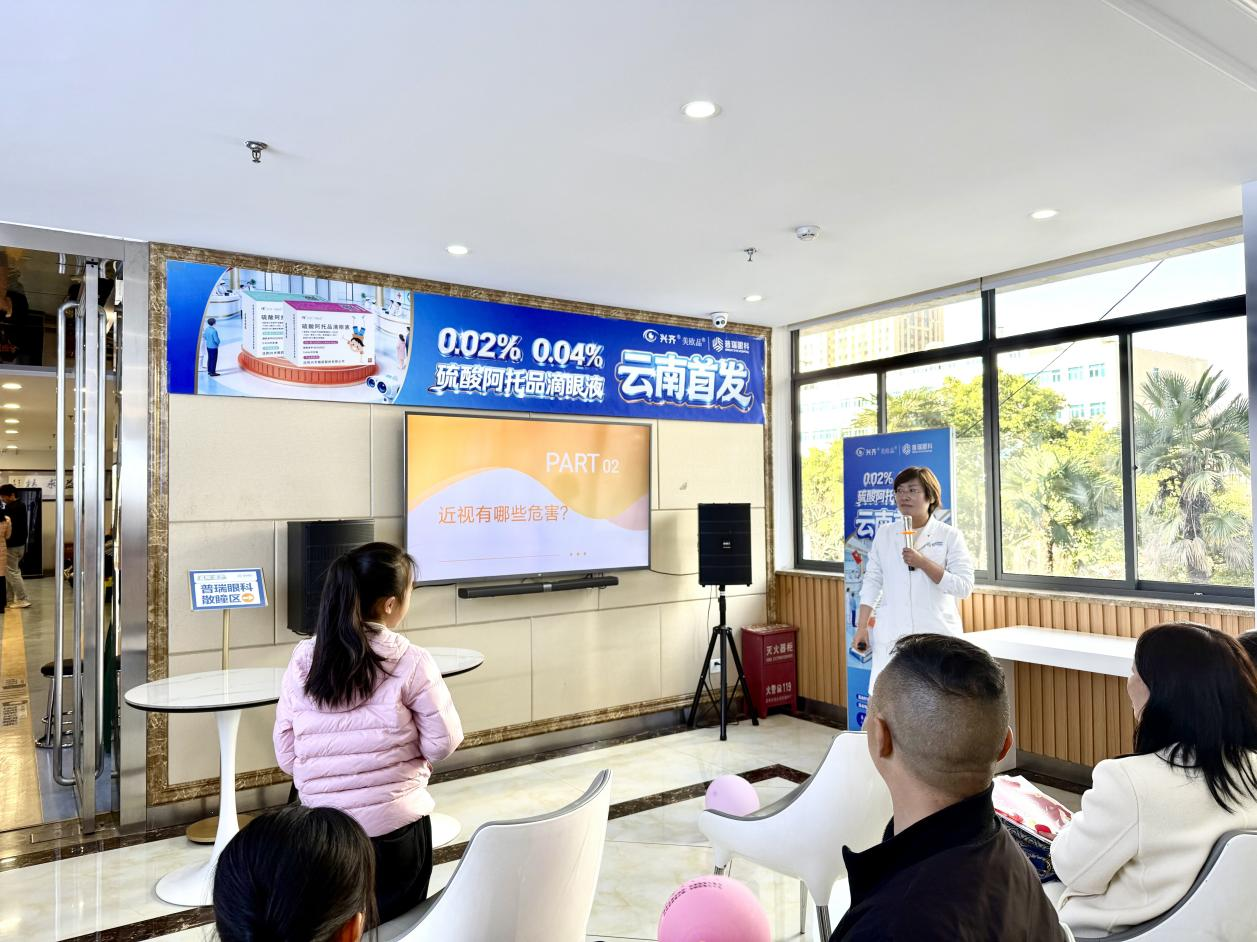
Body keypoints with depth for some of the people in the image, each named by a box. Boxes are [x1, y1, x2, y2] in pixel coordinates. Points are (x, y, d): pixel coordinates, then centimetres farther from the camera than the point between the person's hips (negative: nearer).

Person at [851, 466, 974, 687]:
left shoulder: (950, 536, 2)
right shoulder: (884, 534, 11)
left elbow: (964, 587, -6)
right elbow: (872, 582, 11)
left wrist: (923, 563, -14)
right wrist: (862, 627, 5)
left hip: (937, 635, -2)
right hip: (891, 636, 2)